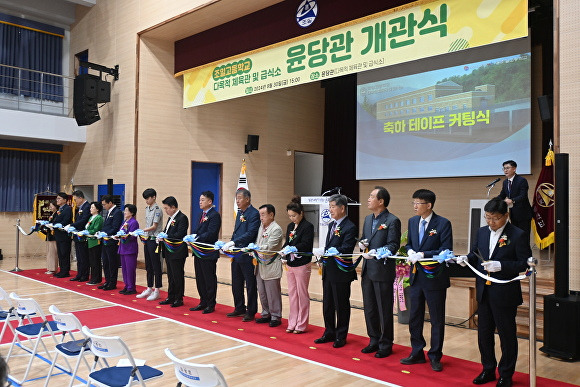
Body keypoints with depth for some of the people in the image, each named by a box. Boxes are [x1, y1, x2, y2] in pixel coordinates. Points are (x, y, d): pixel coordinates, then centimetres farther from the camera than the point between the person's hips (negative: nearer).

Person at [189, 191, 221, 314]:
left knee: (209, 279, 2)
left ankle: (211, 305, 12)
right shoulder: (202, 214, 16)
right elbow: (196, 229, 13)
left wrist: (196, 238, -24)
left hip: (209, 253, -9)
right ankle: (203, 302, 27)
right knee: (200, 279, 16)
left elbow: (211, 234, -21)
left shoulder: (214, 215, -13)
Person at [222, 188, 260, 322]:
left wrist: (232, 242, -26)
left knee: (250, 285, 4)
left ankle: (251, 312, 14)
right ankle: (239, 309, 30)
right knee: (236, 283, 17)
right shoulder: (239, 213, 14)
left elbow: (250, 234, -22)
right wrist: (228, 245, 5)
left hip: (247, 255, -9)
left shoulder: (254, 214, -13)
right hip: (236, 254, 9)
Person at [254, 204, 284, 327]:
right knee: (262, 292, 15)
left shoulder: (276, 229, -11)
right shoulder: (261, 227, 14)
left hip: (271, 267, -8)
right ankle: (266, 314, 27)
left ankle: (276, 316, 10)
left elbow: (269, 247, -18)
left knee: (272, 293, 0)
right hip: (260, 265, 8)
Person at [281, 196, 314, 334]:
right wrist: (284, 256, -5)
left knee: (302, 295, 3)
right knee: (292, 294, 12)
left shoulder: (308, 226, -10)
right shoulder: (290, 226, 12)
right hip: (290, 265, 7)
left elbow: (305, 245, -19)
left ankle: (301, 325, 13)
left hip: (302, 265, -7)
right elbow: (287, 243, 12)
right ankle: (292, 323, 21)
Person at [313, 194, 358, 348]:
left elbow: (344, 250, -23)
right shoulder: (331, 225, 13)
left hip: (341, 273, -8)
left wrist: (323, 252, -25)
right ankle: (329, 333, 30)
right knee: (327, 305, 16)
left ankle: (341, 336, 20)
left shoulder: (350, 227, -15)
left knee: (341, 306, 6)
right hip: (328, 271, 8)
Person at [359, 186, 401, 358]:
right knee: (369, 309, 15)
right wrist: (361, 244, 0)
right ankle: (374, 341, 30)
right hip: (367, 271, 8)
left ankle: (386, 345, 18)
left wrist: (375, 253, -27)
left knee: (384, 310, 4)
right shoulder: (368, 219, 13)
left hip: (382, 272, -8)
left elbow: (393, 245, -16)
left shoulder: (392, 221, -11)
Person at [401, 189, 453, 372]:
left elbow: (446, 251, -16)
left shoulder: (443, 224, -12)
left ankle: (435, 357, 22)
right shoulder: (412, 221, 7)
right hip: (416, 276, 6)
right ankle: (417, 353, 30)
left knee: (437, 320, 7)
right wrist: (410, 251, -8)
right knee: (414, 317, 14)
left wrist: (423, 254, -24)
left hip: (434, 278, -6)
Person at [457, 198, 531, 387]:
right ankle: (488, 370, 32)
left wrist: (501, 265, -24)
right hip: (483, 292, 6)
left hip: (505, 293, -6)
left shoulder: (517, 235, -11)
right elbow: (476, 254, 17)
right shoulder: (482, 232, 7)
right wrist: (467, 258, -5)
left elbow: (525, 263, -13)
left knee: (507, 335, 8)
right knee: (484, 333, 15)